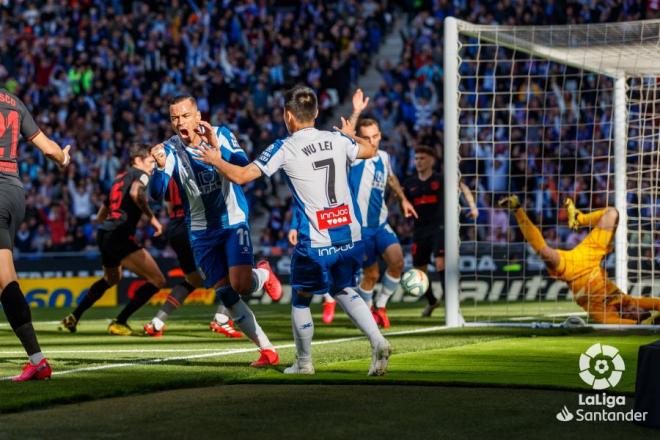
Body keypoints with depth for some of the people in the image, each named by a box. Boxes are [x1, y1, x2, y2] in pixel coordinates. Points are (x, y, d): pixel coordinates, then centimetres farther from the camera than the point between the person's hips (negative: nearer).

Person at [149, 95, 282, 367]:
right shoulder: (170, 150, -8)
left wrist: (218, 147, -36)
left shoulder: (221, 135, -8)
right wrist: (161, 168, -38)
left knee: (241, 285, -19)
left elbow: (244, 166, -22)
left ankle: (263, 274, 18)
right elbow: (157, 194, -19)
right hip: (201, 232, 2)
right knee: (226, 295, -2)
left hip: (233, 223, -2)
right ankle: (267, 350, 9)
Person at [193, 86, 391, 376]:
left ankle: (304, 363, 25)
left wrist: (216, 160, 13)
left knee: (301, 299, 15)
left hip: (315, 243, -4)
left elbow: (241, 176, -5)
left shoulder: (284, 149, -8)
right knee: (344, 290, 22)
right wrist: (352, 134, 45)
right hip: (350, 235, 4)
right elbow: (369, 151, 25)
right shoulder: (338, 140, 4)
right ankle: (377, 342, 2)